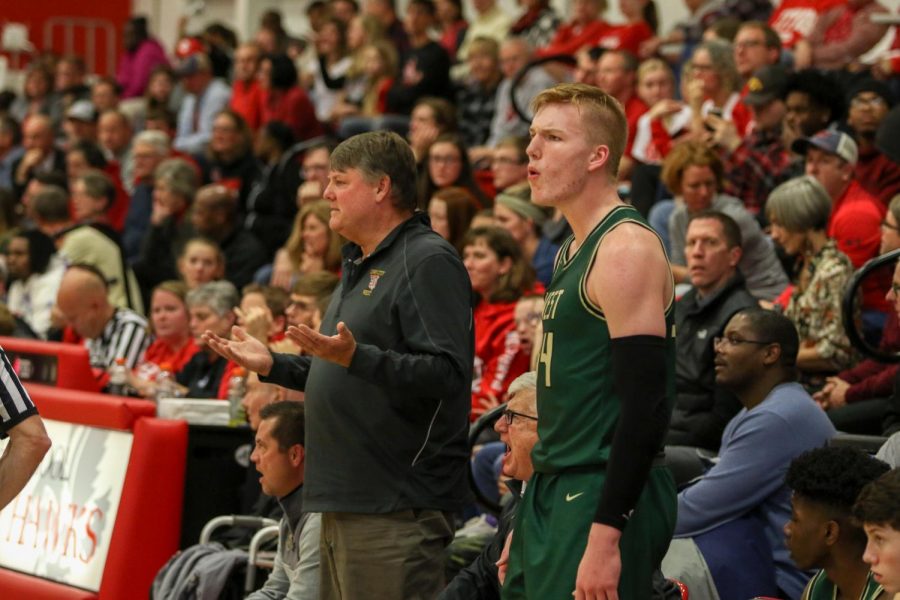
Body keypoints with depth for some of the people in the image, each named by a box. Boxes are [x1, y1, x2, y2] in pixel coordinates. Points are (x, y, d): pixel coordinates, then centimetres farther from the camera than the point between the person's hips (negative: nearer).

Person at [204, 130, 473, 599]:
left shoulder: (429, 261, -12)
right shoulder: (361, 265, 21)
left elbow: (447, 372, -23)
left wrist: (354, 357, -32)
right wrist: (272, 365, 18)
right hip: (344, 503, 10)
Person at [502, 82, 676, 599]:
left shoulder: (627, 248, -14)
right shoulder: (573, 254, 16)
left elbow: (645, 406, -21)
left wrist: (606, 536, -25)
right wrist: (528, 526, 21)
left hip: (604, 498, -9)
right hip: (554, 497, 9)